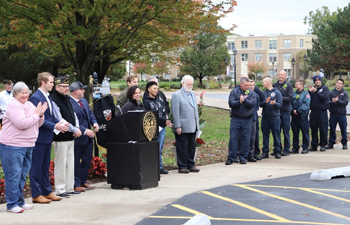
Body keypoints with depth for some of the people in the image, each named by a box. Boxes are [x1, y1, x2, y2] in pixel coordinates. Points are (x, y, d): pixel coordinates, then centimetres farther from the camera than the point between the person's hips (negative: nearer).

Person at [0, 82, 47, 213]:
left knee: (22, 175, 13)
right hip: (13, 146, -8)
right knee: (13, 175, -6)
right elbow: (22, 123, -23)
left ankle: (20, 202, 22)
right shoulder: (14, 106, -12)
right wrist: (36, 115, -13)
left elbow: (38, 124, 17)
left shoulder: (30, 105, 14)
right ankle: (12, 204, -2)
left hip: (28, 145, 8)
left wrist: (41, 115, -2)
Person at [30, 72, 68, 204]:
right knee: (36, 167, -1)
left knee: (45, 167, 15)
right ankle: (36, 195, 5)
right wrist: (55, 126, -21)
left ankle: (47, 192, 22)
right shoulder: (36, 98, -16)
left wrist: (59, 123, 1)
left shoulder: (48, 97, 14)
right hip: (39, 137, -9)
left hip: (47, 137, 9)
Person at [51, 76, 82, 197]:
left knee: (70, 163, 12)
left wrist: (76, 128, 1)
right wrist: (74, 130, -14)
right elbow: (59, 120, -18)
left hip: (70, 137, 9)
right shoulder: (53, 100, -14)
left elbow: (73, 114, 19)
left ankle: (69, 188, 20)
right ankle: (60, 190, 2)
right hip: (61, 137, -9)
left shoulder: (67, 99, 14)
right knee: (61, 163, -4)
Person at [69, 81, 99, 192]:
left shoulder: (84, 101, 11)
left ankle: (83, 182, 28)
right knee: (76, 162, 2)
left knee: (87, 159, 15)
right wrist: (85, 130, -24)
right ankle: (76, 184, 11)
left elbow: (90, 113, 20)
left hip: (88, 137, 9)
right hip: (77, 137, -9)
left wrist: (94, 123, 0)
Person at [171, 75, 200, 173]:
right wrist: (178, 126, -16)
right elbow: (175, 112, -11)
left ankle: (190, 165, 21)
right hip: (183, 127, -7)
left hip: (192, 127, 7)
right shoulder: (176, 95, -7)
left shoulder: (193, 94, 17)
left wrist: (197, 124, 16)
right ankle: (182, 167, 6)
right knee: (182, 147, -1)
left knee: (192, 147, 12)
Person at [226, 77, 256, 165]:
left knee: (246, 139, 3)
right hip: (235, 118, -1)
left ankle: (243, 157, 13)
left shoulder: (251, 93, 7)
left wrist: (244, 100, -20)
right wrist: (239, 102, -20)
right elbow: (231, 103, -7)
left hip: (247, 120, 1)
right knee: (233, 138, -3)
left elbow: (252, 103, -8)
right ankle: (231, 157, 3)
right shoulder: (234, 92, 5)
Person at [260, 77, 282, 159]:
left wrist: (274, 103, -26)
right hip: (265, 117, 4)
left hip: (275, 117, -4)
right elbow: (260, 104, 4)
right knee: (265, 135, 6)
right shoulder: (263, 93, 9)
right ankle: (265, 151, 13)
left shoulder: (277, 92, -1)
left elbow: (280, 104, -7)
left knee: (276, 134, 1)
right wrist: (265, 102, -16)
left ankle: (277, 151, 9)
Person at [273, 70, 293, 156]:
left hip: (285, 111, -4)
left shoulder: (288, 85, -1)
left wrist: (281, 98, -18)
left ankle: (286, 150, 6)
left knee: (286, 130, 1)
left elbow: (290, 98, -9)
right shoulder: (274, 85, 11)